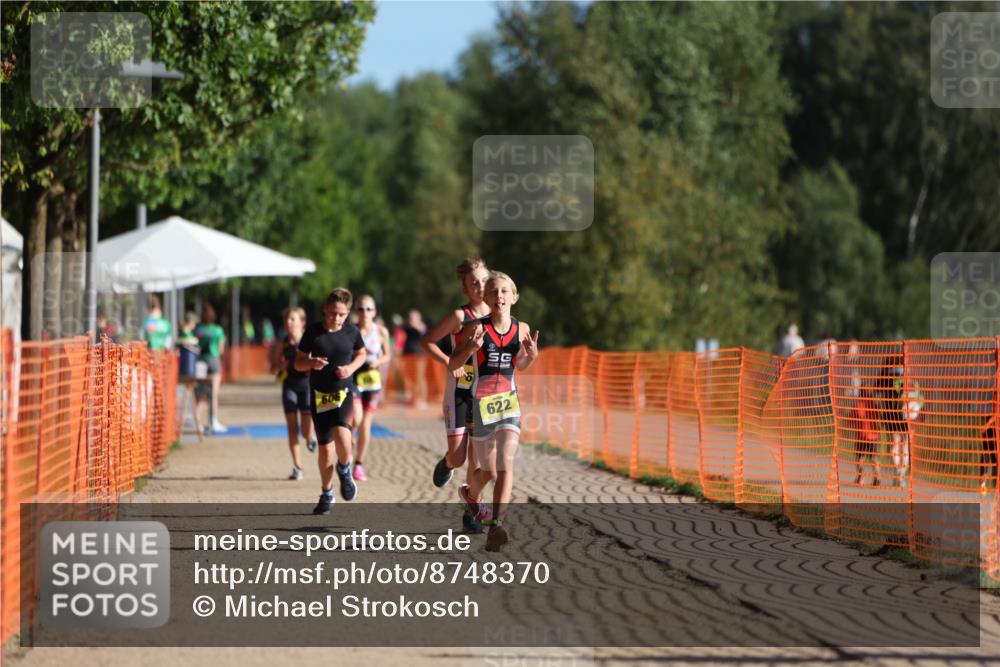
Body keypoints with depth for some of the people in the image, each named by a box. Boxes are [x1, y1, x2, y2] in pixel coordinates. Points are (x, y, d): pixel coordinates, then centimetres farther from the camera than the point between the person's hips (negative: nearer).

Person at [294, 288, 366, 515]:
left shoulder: (352, 332, -4)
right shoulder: (313, 331, -6)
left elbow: (361, 354, 15)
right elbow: (298, 362, 2)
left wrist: (351, 367, -6)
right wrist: (312, 363, -21)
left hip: (344, 392, -1)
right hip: (319, 395, 1)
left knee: (342, 436, -27)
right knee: (325, 447, 6)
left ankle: (344, 470, 5)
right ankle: (326, 495, 27)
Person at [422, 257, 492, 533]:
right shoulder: (460, 316, -10)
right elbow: (427, 341, -3)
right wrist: (449, 363, -15)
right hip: (460, 393, -3)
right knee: (458, 456, -4)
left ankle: (471, 512, 9)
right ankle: (447, 464, 34)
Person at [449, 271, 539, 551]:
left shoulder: (522, 329, 2)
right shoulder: (476, 328, -8)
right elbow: (452, 364, -3)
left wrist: (532, 355, -4)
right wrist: (471, 348, -23)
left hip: (509, 403, 2)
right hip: (480, 403, -1)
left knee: (506, 466, -17)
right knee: (488, 471, 11)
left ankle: (496, 525, -23)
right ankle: (470, 494, 46)